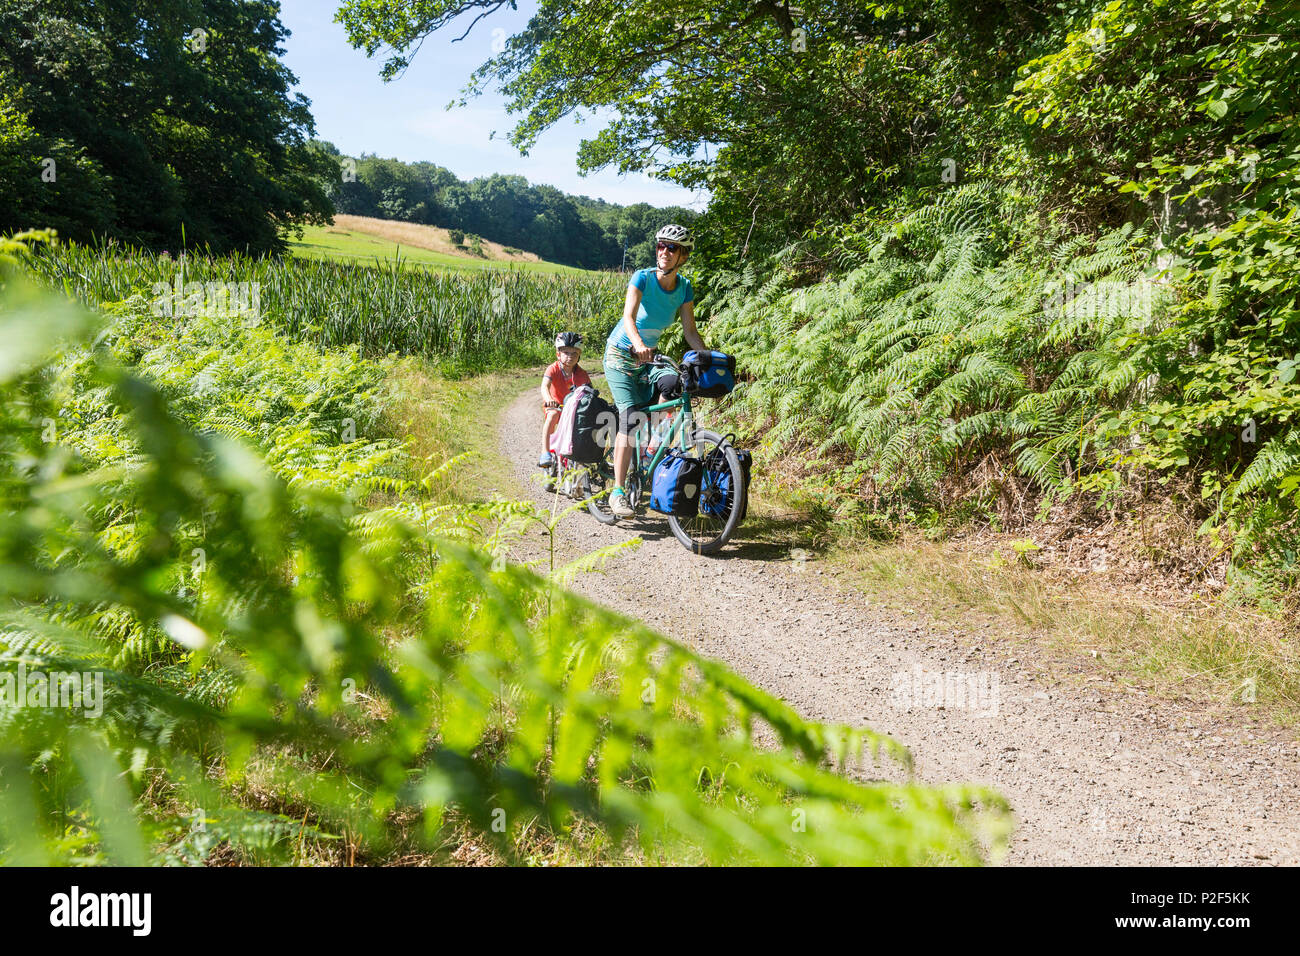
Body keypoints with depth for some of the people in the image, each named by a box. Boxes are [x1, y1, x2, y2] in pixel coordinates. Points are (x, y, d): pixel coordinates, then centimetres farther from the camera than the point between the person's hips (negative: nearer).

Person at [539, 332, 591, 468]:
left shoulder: (581, 373, -15)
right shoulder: (553, 369, -22)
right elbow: (545, 386, -38)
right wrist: (549, 400, -59)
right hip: (555, 405, -3)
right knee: (553, 415, -34)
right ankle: (545, 453, -35)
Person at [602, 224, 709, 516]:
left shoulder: (684, 287, -4)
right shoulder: (643, 278, -18)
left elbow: (690, 331, -2)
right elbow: (628, 316, -32)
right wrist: (638, 344, -52)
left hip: (647, 358, 5)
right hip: (621, 355, -5)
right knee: (631, 418, -19)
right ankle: (618, 492, -17)